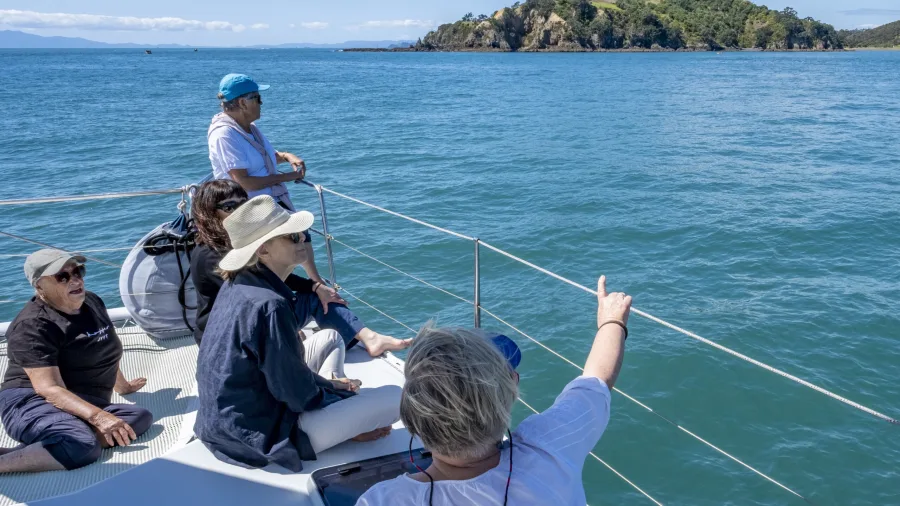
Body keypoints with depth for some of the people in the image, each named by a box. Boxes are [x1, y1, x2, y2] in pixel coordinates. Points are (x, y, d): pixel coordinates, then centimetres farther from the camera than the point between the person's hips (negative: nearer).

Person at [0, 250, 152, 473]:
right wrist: (98, 416, -36)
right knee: (83, 447, -40)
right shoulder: (32, 326, -13)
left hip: (86, 409, 9)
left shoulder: (92, 302, 12)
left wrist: (123, 386, 42)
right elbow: (49, 389, -23)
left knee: (141, 418, -23)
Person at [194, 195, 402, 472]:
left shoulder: (237, 285, 1)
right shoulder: (269, 306, -28)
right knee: (395, 397, -9)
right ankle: (351, 429, 18)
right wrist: (333, 388, -2)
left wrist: (329, 383, 11)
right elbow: (297, 394, -20)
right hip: (262, 436, -9)